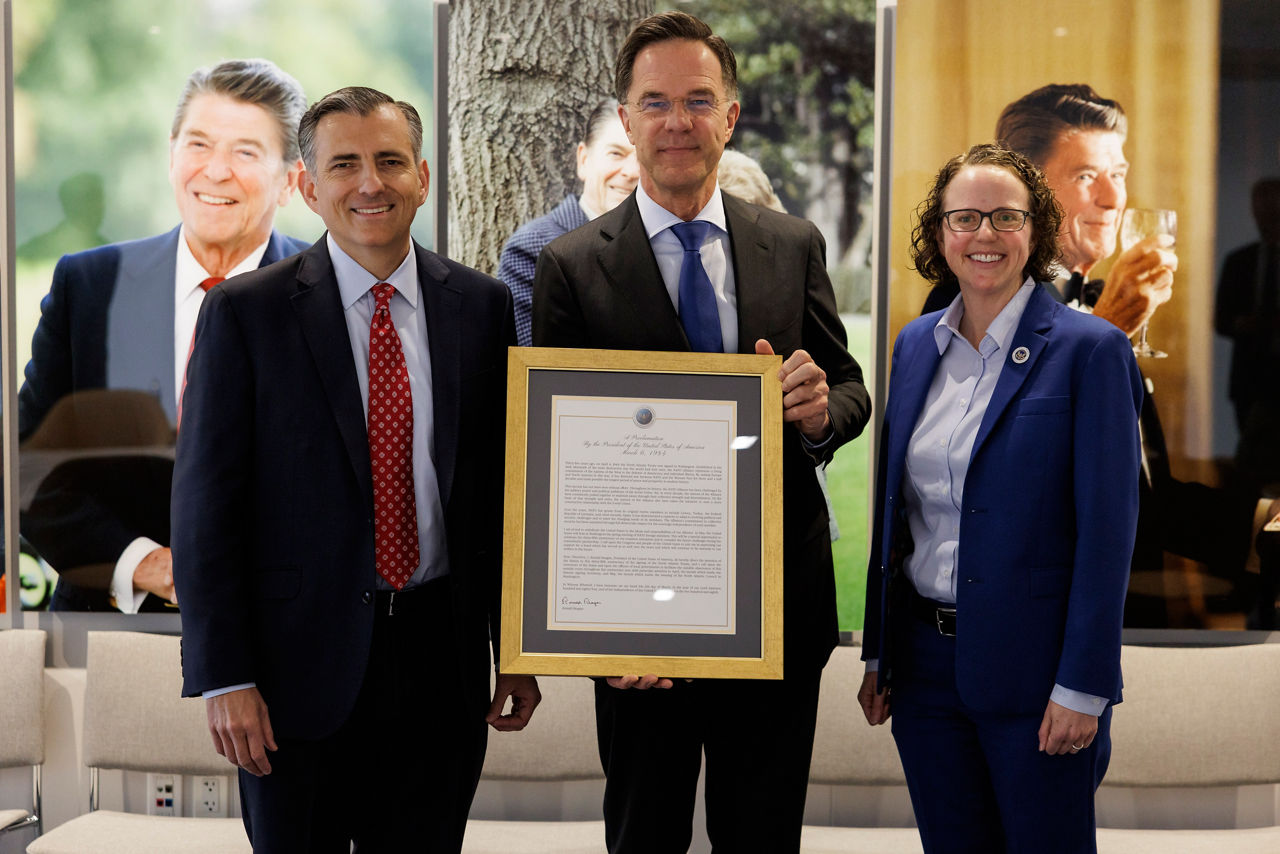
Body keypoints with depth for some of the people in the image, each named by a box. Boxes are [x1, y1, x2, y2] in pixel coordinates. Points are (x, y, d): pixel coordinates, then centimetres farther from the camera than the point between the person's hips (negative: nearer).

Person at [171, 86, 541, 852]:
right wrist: (224, 677, -10)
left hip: (441, 655, 3)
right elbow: (206, 507, -6)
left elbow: (505, 486, 8)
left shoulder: (482, 306, 4)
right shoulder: (244, 314, -5)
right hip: (302, 655, -2)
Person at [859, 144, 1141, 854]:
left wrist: (1082, 688, -15)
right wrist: (877, 656, 10)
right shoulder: (915, 345, 9)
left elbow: (1107, 530, -11)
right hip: (923, 660, 5)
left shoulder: (1089, 350, -8)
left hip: (1030, 664, -5)